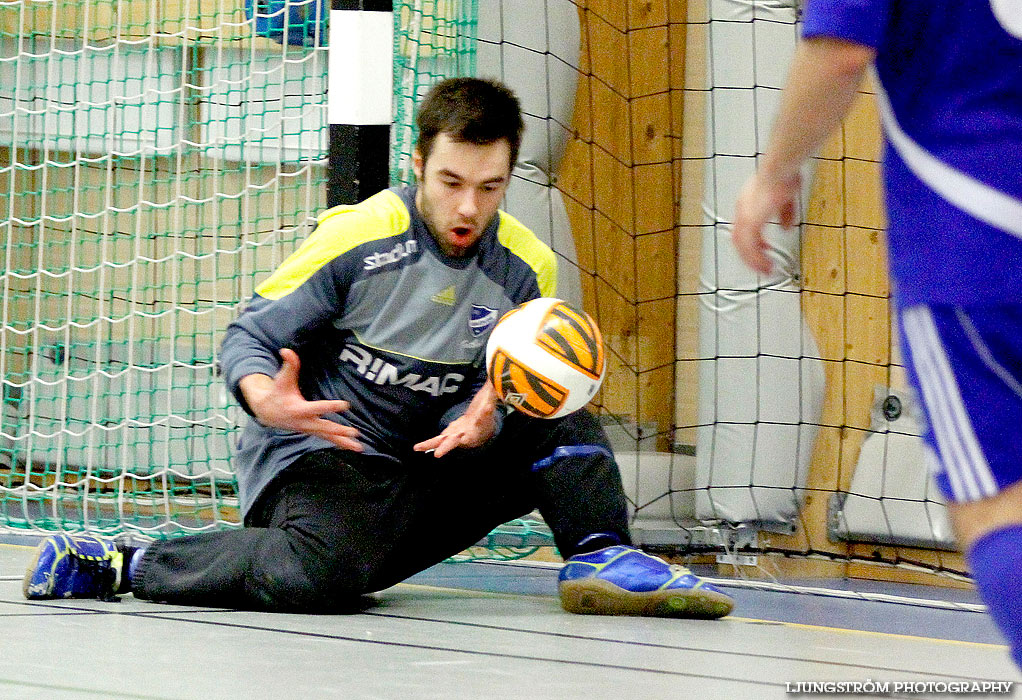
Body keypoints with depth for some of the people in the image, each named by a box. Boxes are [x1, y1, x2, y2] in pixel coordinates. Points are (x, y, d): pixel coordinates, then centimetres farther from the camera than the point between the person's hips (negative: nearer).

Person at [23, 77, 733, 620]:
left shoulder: (526, 269, 2)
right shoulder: (356, 238, -12)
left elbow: (503, 396, 2)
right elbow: (249, 335, -8)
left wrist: (479, 424, -24)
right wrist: (265, 398, -31)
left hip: (426, 466, 5)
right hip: (314, 455, -5)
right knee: (323, 570, -37)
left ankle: (601, 558, -10)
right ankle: (124, 564, -21)